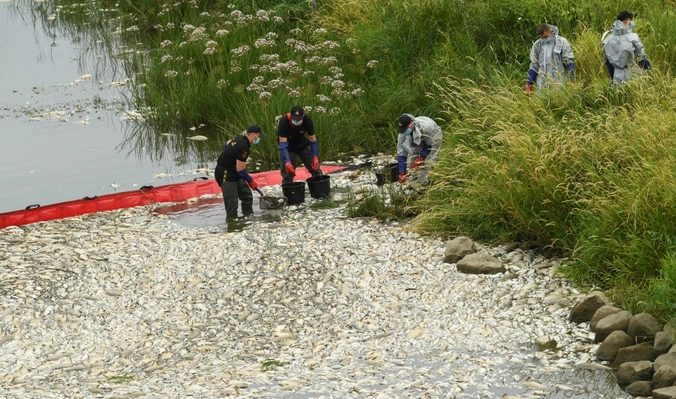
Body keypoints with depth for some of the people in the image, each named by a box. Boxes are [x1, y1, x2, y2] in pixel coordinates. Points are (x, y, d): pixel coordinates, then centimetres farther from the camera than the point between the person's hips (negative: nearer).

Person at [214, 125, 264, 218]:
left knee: (247, 196, 12)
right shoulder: (243, 147, -26)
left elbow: (226, 145, 24)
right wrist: (250, 180, -7)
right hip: (225, 175, -10)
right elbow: (240, 170, -21)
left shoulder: (239, 139, 3)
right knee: (232, 203, -10)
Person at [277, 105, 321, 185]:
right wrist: (287, 162, -43)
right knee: (288, 173, -10)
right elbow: (283, 144, -35)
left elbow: (312, 140, -15)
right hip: (288, 147, -3)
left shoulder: (307, 121, -25)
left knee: (314, 166, 1)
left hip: (303, 144, 3)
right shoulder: (284, 122, -33)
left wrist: (315, 157, -24)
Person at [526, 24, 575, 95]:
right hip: (542, 85, 3)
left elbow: (569, 62, -1)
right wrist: (529, 84, 10)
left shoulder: (562, 42, -2)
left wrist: (572, 81, -5)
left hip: (558, 82, -3)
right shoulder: (537, 45, 9)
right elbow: (534, 65, 13)